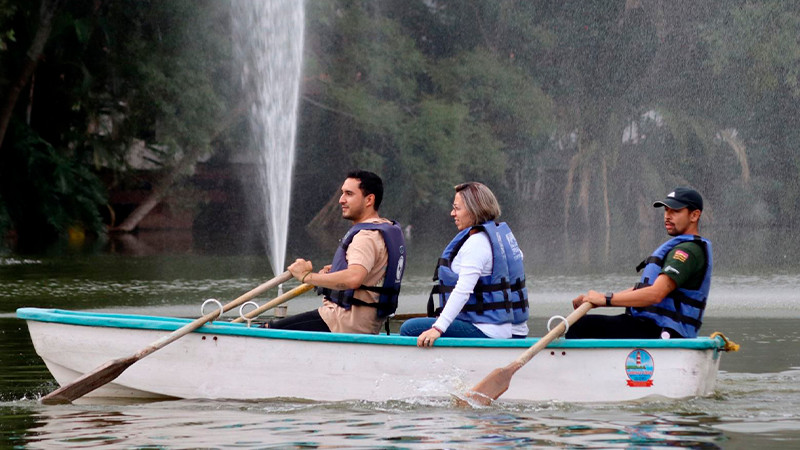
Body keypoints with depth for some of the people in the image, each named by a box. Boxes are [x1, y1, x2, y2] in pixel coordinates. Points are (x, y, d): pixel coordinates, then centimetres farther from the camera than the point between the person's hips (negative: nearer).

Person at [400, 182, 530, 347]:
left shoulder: (476, 243, -16)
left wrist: (438, 328, -31)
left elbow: (463, 291, -26)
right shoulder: (503, 231, 13)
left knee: (409, 329, -17)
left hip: (487, 332, -11)